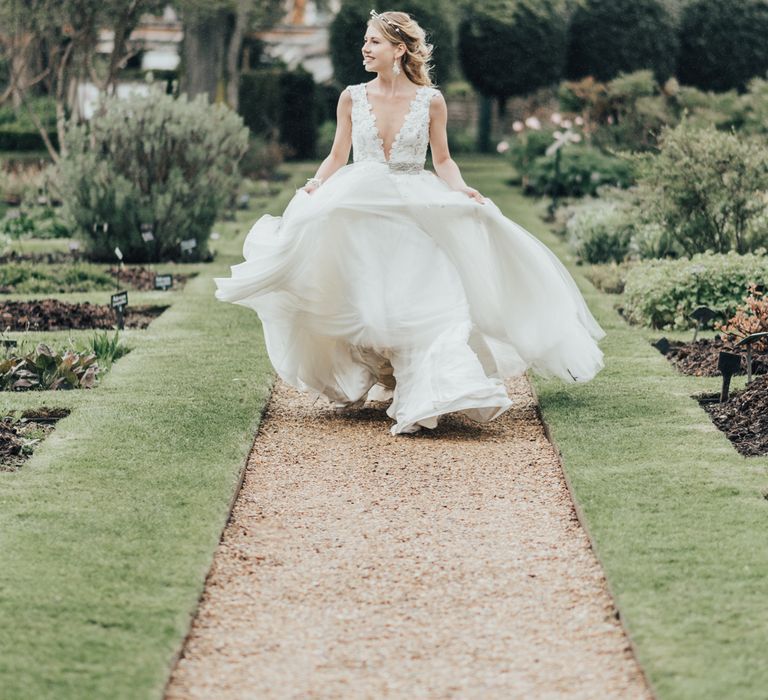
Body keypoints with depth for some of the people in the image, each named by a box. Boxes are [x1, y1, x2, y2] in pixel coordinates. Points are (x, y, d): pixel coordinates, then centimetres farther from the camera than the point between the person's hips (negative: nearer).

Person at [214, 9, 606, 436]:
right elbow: (337, 156, 10)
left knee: (428, 298, -17)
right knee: (368, 304, -4)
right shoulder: (352, 98, 5)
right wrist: (315, 186, -8)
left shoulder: (430, 101, 1)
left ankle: (429, 397, -22)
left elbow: (442, 161, 9)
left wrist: (461, 190, -10)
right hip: (360, 213, 1)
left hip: (416, 210, -1)